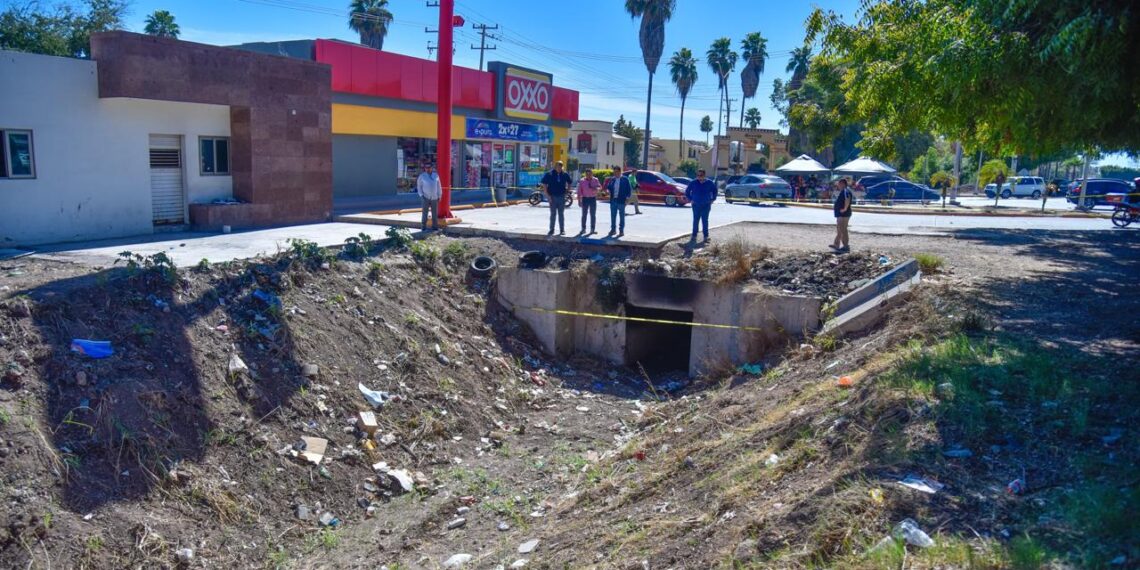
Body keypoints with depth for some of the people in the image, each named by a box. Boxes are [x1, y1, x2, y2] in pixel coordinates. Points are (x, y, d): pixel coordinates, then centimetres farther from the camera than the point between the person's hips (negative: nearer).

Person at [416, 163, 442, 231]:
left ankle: (435, 226, 12)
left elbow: (438, 186, 9)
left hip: (434, 197, 3)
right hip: (425, 197, -3)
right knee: (425, 213, -7)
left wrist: (439, 196, 5)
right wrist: (421, 195, -8)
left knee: (435, 213, 4)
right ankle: (423, 227, -1)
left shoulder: (436, 176, 5)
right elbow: (419, 186, 2)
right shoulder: (422, 176, -3)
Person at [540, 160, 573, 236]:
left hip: (562, 197, 2)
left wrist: (568, 190, 8)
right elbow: (544, 184, -4)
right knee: (553, 214, 4)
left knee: (561, 214, 6)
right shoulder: (549, 174, -6)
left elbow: (570, 182, 19)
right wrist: (547, 195, -9)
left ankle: (562, 230, 11)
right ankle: (551, 230, 11)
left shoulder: (565, 174, 2)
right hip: (552, 197, -2)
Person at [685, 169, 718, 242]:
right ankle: (694, 236, 8)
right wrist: (690, 199, 5)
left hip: (706, 205, 0)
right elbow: (687, 191, 12)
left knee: (705, 221, 2)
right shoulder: (693, 183, -1)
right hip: (696, 205, 0)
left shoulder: (709, 183, 0)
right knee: (695, 221, 2)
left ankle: (706, 236, 8)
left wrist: (712, 199, 8)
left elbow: (715, 191, 15)